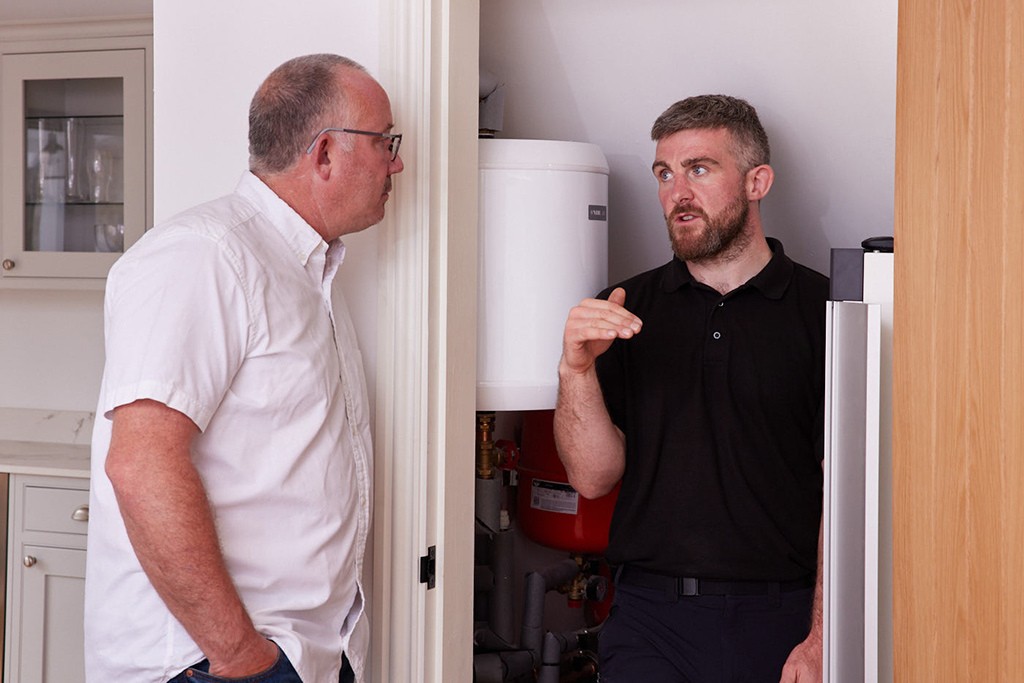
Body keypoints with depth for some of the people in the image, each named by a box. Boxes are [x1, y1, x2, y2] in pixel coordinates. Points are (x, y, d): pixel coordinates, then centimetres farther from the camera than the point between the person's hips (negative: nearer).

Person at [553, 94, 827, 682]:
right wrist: (576, 369, -14)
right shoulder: (628, 309, 8)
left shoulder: (823, 309, 0)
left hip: (785, 619, -1)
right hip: (653, 617, 2)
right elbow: (594, 477, 3)